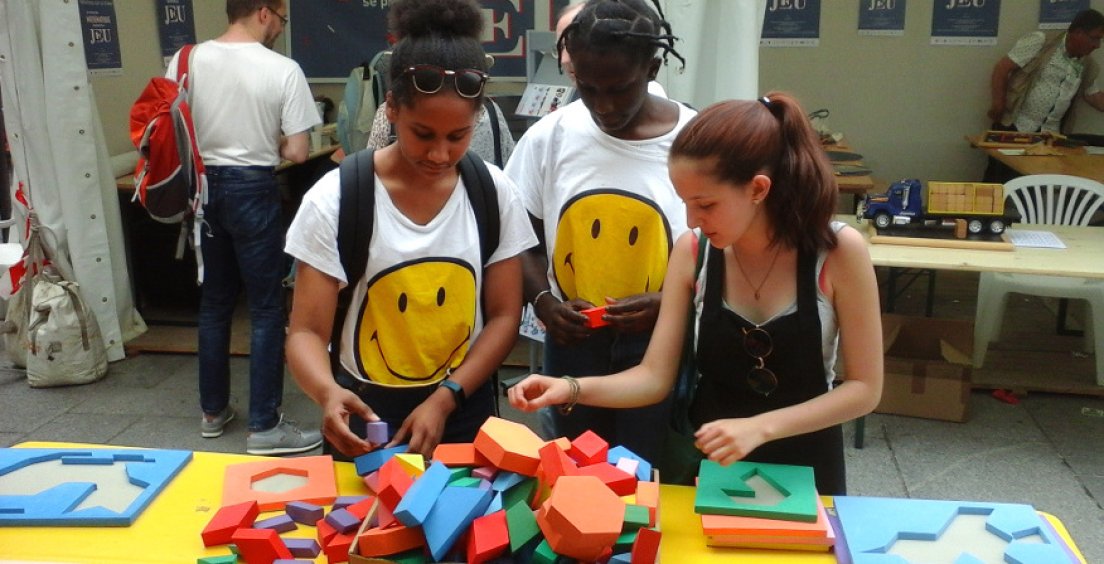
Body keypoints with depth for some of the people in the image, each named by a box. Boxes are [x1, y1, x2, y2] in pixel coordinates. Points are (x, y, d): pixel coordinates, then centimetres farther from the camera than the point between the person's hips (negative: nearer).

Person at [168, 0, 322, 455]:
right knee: (267, 307, 3)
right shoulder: (283, 70, -12)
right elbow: (296, 153, -12)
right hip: (252, 189, -5)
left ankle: (213, 410, 28)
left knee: (214, 301, 17)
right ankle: (264, 425, 7)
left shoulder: (185, 61, 0)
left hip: (201, 186, 5)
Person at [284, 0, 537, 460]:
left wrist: (444, 401, -15)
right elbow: (306, 331, -14)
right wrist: (328, 393, -35)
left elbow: (504, 316, -4)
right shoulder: (335, 199, -15)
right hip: (367, 408, -1)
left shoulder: (494, 193, -7)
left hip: (464, 408, 2)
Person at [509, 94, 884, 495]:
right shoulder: (693, 251, -13)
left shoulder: (839, 251, -20)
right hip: (709, 464, 2)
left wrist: (760, 427, -27)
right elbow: (655, 378, -11)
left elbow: (864, 388, -15)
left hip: (805, 469, -1)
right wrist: (572, 388, -27)